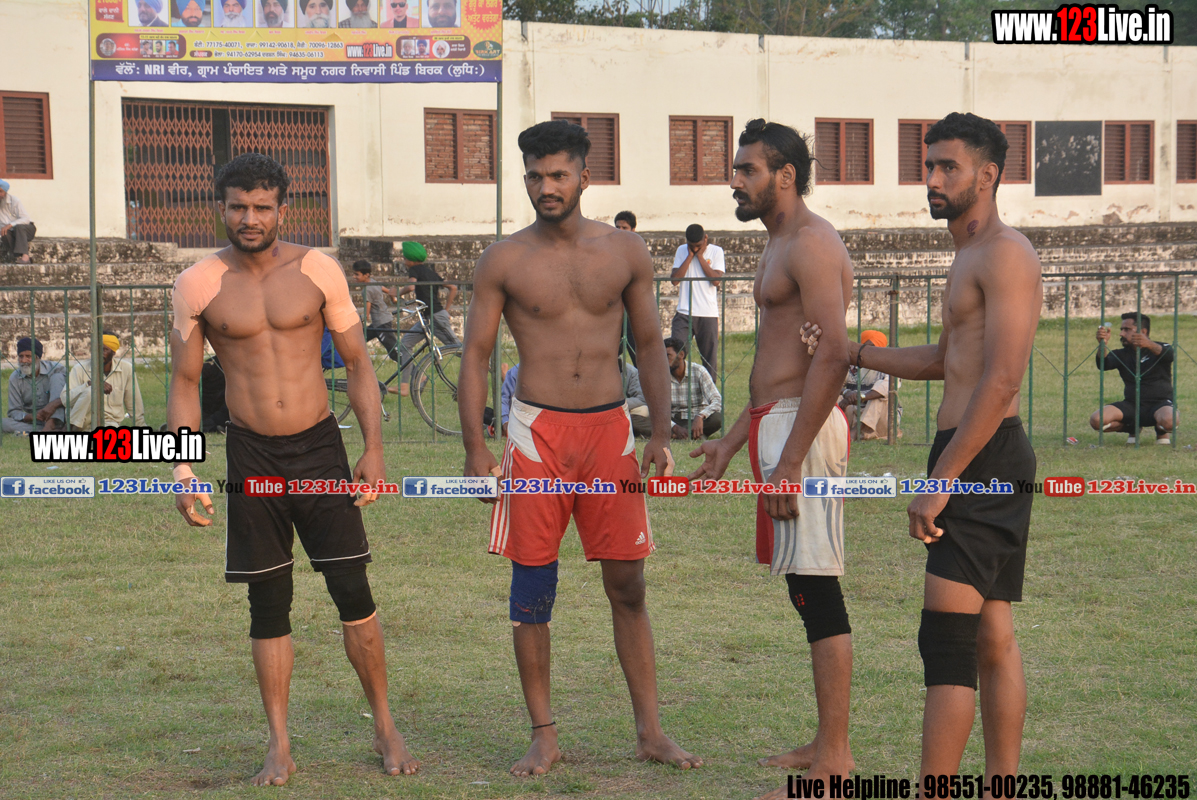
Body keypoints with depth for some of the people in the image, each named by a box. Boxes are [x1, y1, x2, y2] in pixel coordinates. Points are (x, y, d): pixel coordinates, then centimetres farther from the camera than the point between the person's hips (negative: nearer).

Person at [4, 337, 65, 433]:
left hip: (57, 419, -2)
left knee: (57, 377, -17)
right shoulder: (15, 378, 3)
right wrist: (31, 417, -22)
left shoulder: (55, 369, -3)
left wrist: (53, 406, -34)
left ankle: (50, 425, -38)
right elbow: (14, 412, 1)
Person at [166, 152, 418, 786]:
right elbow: (184, 383, 5)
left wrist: (374, 450, -2)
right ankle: (279, 747, 13)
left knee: (353, 591, -2)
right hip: (251, 454, 0)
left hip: (320, 447, 0)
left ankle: (385, 728, 12)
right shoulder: (197, 286, -2)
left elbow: (357, 362, 5)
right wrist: (183, 470, -4)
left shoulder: (317, 271, -1)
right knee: (268, 604, 4)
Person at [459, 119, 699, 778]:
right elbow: (475, 356, 2)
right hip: (536, 430, -1)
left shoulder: (625, 252, 6)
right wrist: (475, 450, -5)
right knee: (532, 587, 1)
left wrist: (661, 435, 3)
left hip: (609, 428, 1)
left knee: (627, 584, 2)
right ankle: (543, 736, 10)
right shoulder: (504, 261, 0)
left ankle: (650, 732, 9)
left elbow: (650, 346, 11)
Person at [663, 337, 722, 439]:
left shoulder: (698, 371, -11)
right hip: (674, 421, 1)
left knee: (717, 418, -34)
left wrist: (700, 417, -42)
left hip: (697, 420, -1)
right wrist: (675, 427, -33)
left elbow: (717, 401, -21)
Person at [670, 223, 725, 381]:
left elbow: (716, 280, -10)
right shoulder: (682, 251, 6)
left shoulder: (716, 251, 3)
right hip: (684, 313, 1)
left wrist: (700, 256, -9)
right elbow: (675, 279, -5)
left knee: (709, 359, 3)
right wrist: (690, 256, -7)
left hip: (708, 314, -1)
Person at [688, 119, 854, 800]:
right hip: (779, 423, 11)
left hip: (803, 427, -11)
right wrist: (731, 442, 27)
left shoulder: (812, 243, -12)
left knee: (819, 591, -9)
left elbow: (832, 355, -21)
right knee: (810, 592, 13)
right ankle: (829, 744, 19)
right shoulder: (782, 245, 21)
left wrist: (790, 459, -24)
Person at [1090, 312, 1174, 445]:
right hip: (1131, 404, 4)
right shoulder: (1122, 355, 11)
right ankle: (1132, 428, 9)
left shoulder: (1161, 348, 1)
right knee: (1096, 420, -21)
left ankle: (1161, 431, 2)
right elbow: (1103, 364, -10)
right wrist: (1103, 345, -32)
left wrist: (1149, 345, -48)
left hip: (1159, 403, -4)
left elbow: (1169, 355, -26)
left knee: (1168, 421, -40)